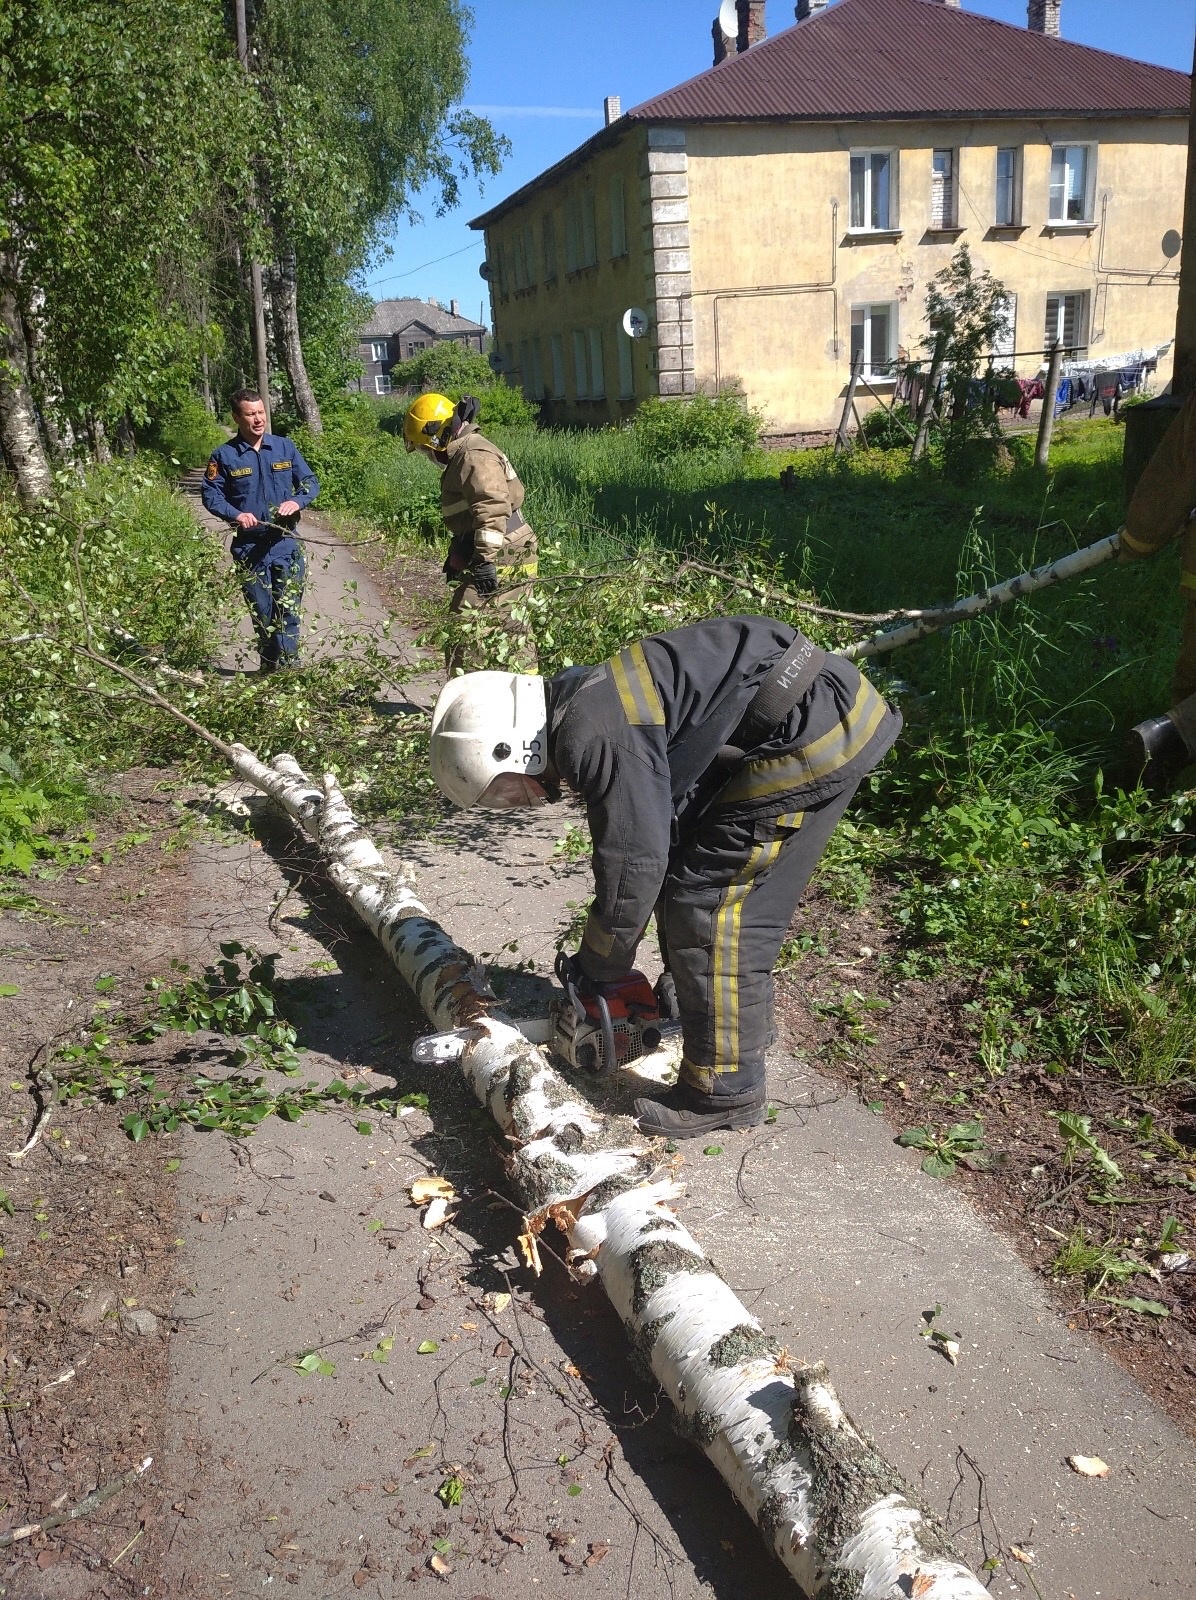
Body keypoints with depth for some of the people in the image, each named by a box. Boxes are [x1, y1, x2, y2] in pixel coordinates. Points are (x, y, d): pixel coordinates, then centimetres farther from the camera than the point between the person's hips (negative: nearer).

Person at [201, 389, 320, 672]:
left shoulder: (285, 447, 5)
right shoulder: (224, 455, 0)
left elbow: (310, 481, 8)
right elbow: (211, 495, 1)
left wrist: (297, 501, -13)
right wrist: (235, 515, -17)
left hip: (285, 544, 0)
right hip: (248, 547, 0)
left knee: (287, 610, -6)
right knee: (262, 613, 8)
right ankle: (270, 669, 20)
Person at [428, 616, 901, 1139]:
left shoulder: (590, 737, -19)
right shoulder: (582, 702, 13)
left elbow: (635, 860, -15)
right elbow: (652, 834, 21)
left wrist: (596, 971, 2)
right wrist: (603, 960, 25)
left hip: (815, 730, -10)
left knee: (710, 903, -5)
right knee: (687, 867, 19)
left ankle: (725, 1091, 6)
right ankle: (684, 994, 35)